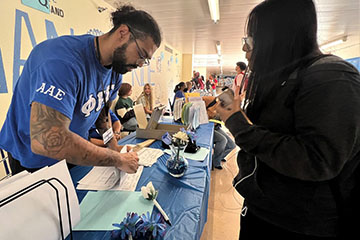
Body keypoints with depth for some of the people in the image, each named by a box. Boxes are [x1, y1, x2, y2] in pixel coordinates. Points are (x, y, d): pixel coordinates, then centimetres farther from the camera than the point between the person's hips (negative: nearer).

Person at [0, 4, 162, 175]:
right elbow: (46, 141, -41)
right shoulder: (64, 61, -34)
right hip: (34, 162, -6)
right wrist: (118, 160, -33)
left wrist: (115, 149, -6)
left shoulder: (116, 69, -8)